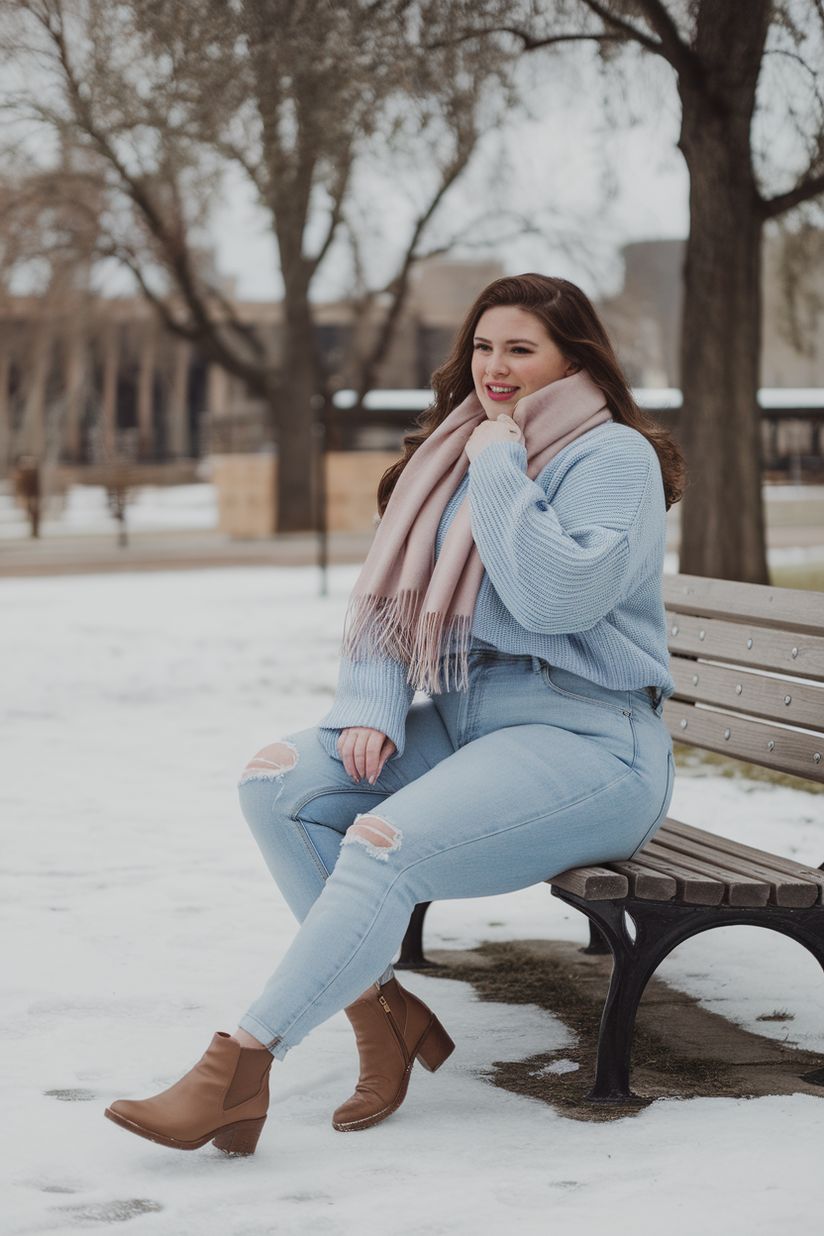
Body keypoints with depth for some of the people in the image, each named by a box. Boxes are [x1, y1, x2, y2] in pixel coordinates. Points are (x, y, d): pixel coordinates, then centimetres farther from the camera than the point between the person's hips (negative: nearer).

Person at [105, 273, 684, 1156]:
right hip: (463, 716, 8)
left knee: (385, 845, -29)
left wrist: (499, 473, -13)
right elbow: (395, 601, 14)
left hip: (583, 737, -8)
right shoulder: (461, 454, 18)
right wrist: (375, 710, -4)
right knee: (276, 781, -13)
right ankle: (381, 1014, -14)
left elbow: (556, 597, -21)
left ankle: (239, 1065, -25)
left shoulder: (614, 456, -5)